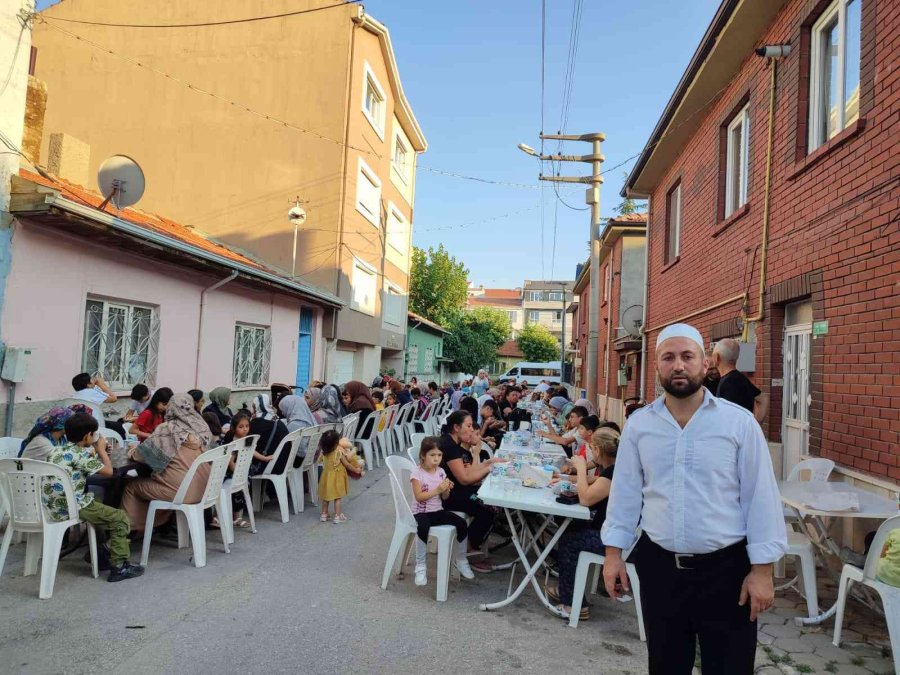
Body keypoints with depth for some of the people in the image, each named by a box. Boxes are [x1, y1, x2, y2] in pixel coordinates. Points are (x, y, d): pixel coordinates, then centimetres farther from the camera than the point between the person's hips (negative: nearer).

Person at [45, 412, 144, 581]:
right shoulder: (80, 454, -15)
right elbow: (108, 472, -7)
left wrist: (93, 452, 17)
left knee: (101, 509, 31)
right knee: (120, 518, 1)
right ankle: (119, 566, -1)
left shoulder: (56, 450, 10)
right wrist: (101, 449, 5)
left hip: (52, 507, 9)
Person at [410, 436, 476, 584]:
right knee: (423, 528, -38)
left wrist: (447, 490, -14)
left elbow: (444, 498, 8)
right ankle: (420, 566, -19)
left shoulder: (441, 472, 5)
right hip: (420, 512, -5)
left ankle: (461, 560, 9)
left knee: (462, 524, -13)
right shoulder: (417, 473, -12)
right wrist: (437, 490, -27)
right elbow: (419, 497, -19)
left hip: (438, 511, 5)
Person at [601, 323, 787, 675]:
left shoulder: (739, 422, -7)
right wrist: (613, 553, 4)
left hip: (726, 568, -2)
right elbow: (626, 491, 5)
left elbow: (760, 497, -5)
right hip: (658, 566, 2)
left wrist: (762, 569, -6)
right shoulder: (638, 424, 0)